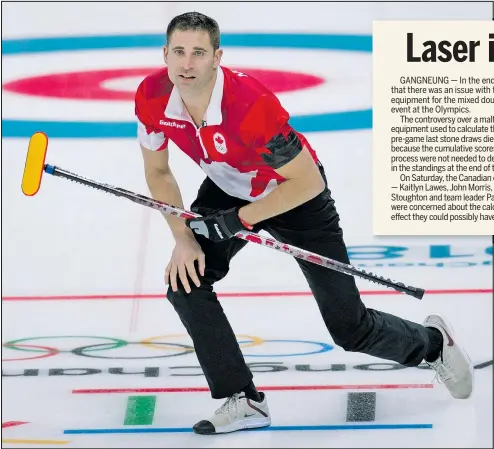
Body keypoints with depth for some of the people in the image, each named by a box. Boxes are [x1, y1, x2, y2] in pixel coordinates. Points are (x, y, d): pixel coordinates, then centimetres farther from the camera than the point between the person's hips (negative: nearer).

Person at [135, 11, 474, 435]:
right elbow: (158, 171, -4)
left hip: (296, 195, -5)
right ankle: (243, 402, -3)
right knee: (184, 280, -16)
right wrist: (183, 237, -14)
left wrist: (240, 220, -28)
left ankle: (431, 341, 33)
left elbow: (308, 182, -30)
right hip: (227, 190, 6)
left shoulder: (250, 104, -38)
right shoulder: (152, 97, -21)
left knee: (349, 328, 0)